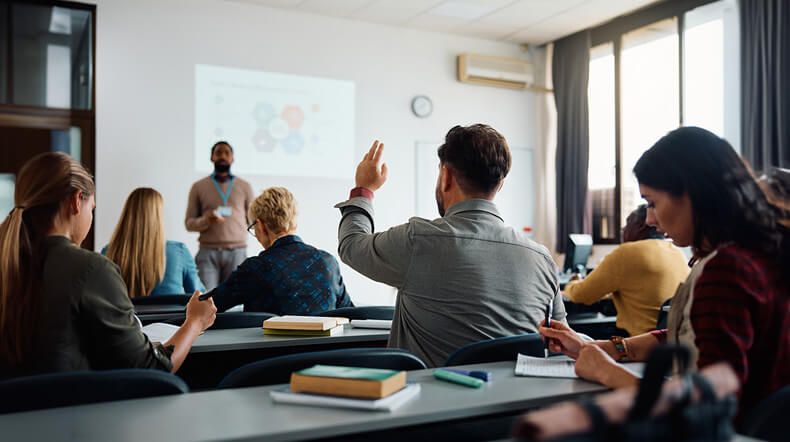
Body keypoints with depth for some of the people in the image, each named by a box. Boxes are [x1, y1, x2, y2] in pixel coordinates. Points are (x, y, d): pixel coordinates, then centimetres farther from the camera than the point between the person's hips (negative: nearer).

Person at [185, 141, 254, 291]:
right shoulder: (198, 187, 12)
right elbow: (189, 223, 8)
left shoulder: (245, 187, 13)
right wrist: (206, 221, -11)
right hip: (208, 251, 0)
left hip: (236, 251, 1)